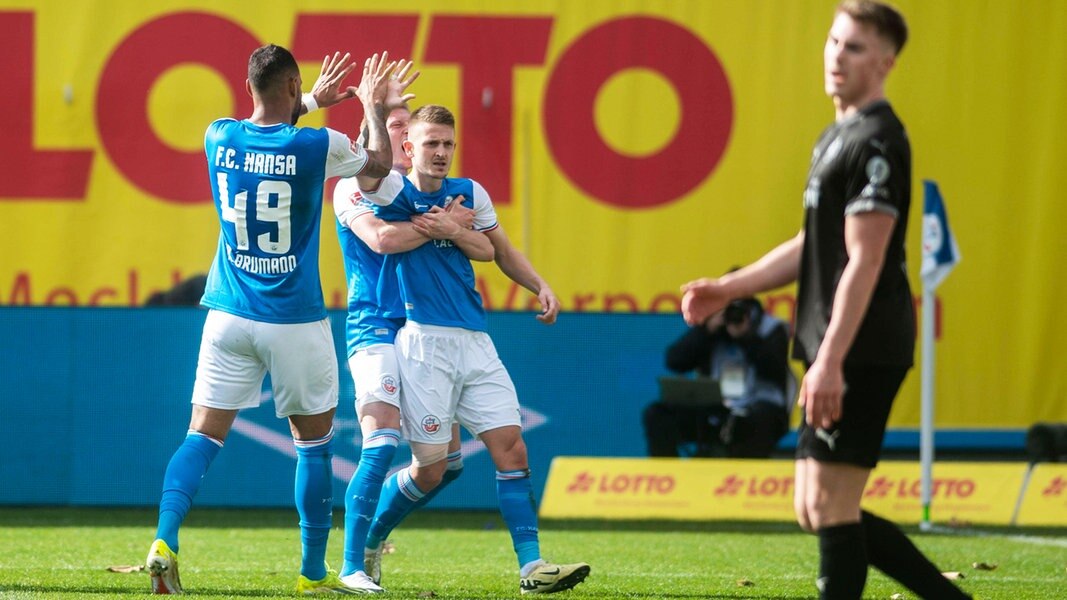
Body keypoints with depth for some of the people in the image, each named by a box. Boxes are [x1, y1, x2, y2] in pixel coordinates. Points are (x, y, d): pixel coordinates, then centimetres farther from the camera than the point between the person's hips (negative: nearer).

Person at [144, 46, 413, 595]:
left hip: (229, 317, 3)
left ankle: (164, 542, -19)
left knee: (203, 436, 1)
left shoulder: (219, 138, 0)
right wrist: (374, 109, 25)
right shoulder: (316, 146, -11)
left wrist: (312, 102, 35)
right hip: (294, 321, -3)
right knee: (314, 442, 12)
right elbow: (379, 163, 10)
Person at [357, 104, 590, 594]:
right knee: (429, 469, -3)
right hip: (423, 341, -5)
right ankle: (362, 549, 19)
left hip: (475, 342, 5)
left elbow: (500, 251, 23)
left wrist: (540, 286, 9)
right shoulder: (397, 194, -2)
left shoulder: (469, 194, 12)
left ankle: (531, 567, -7)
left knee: (511, 448, -5)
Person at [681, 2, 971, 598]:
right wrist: (728, 288, 22)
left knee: (830, 504, -9)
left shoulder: (876, 141, -13)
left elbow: (864, 262, -19)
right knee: (819, 510, 11)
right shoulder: (839, 136, 19)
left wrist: (830, 360, -24)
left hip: (863, 351, -10)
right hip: (843, 354, 10)